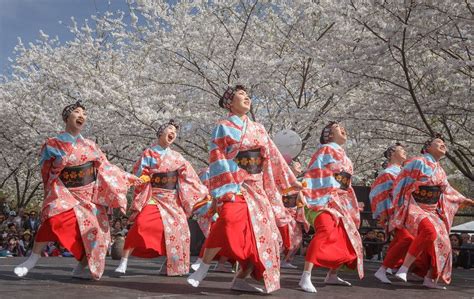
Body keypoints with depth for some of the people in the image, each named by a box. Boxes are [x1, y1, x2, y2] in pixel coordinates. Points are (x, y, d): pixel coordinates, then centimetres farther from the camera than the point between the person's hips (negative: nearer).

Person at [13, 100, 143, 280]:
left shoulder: (90, 145, 10)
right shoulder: (53, 144, -1)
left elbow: (105, 167, 15)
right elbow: (47, 173, 2)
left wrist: (126, 177, 13)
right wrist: (59, 164, -14)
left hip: (90, 196, 4)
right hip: (65, 194, -4)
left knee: (93, 230, -6)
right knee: (56, 218, -31)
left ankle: (80, 269, 12)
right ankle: (33, 258, -17)